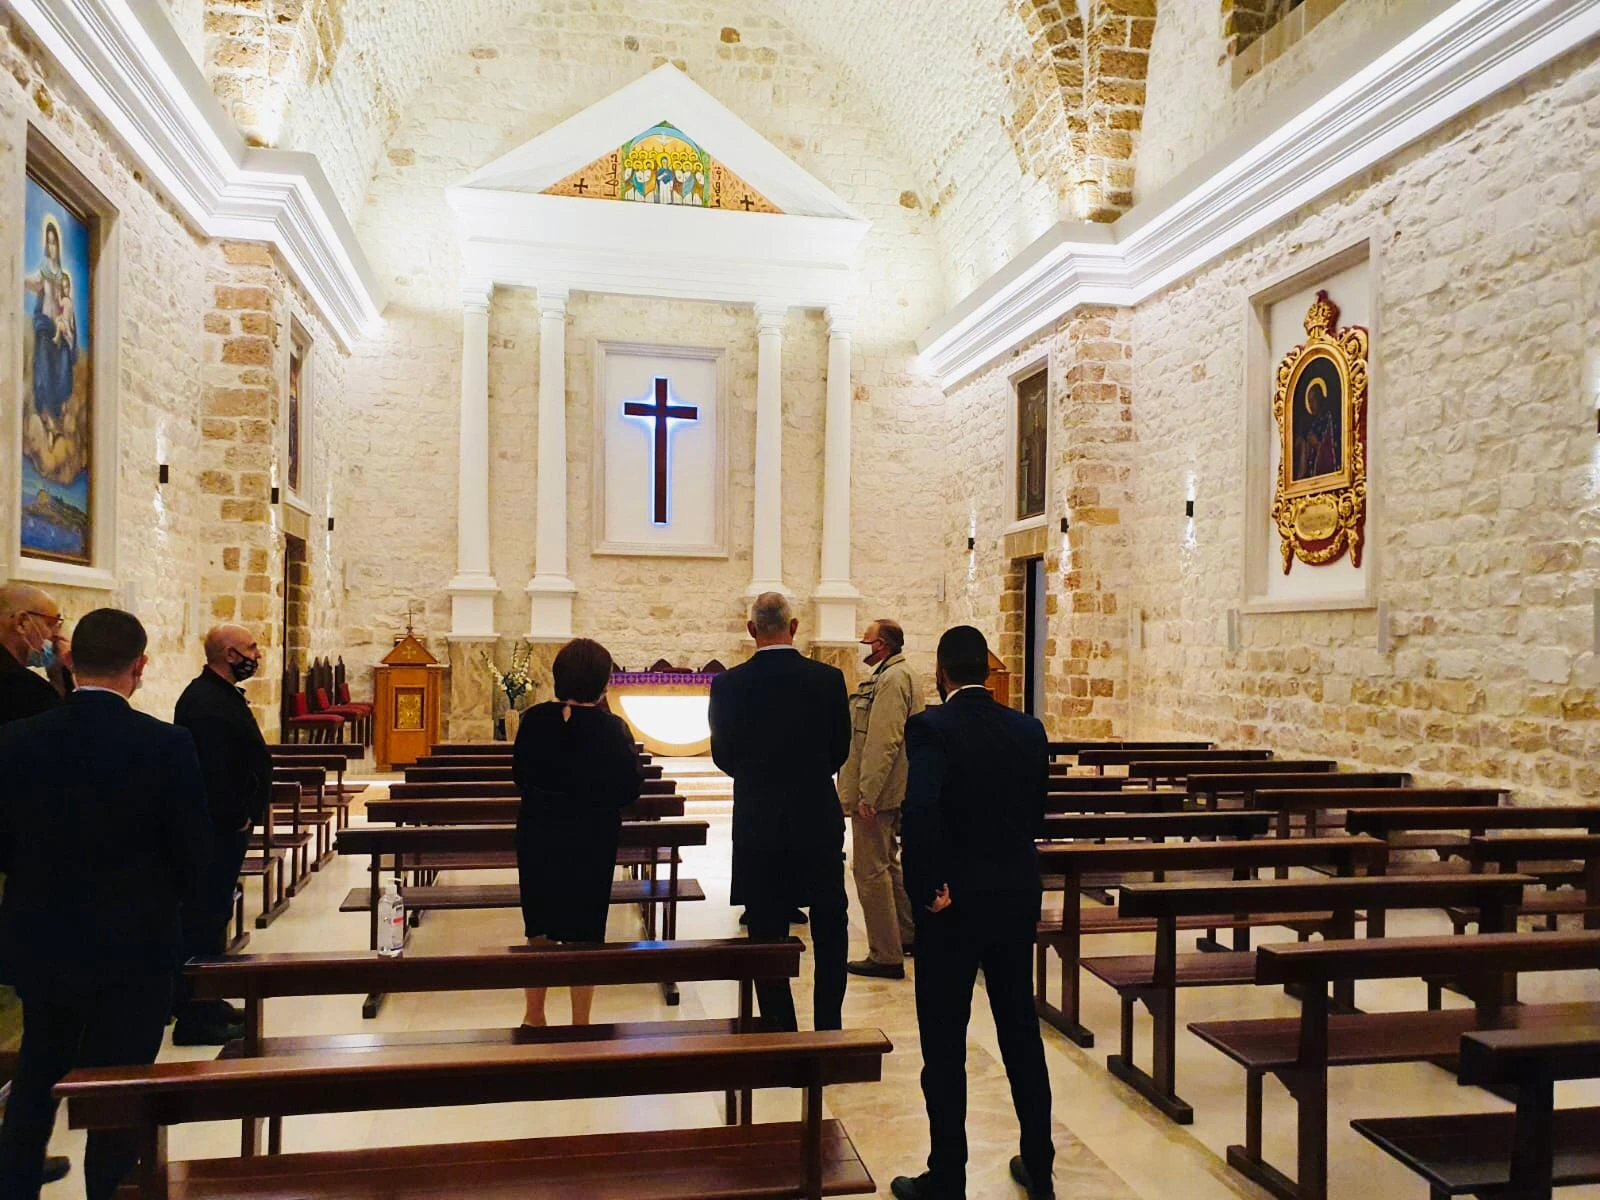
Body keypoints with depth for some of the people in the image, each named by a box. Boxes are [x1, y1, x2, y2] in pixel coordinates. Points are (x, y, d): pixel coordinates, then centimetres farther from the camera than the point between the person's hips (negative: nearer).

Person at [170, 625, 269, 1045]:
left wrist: (246, 814, 14)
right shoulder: (206, 702, -20)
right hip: (217, 829, -11)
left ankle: (205, 1003, 28)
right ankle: (195, 1018, 7)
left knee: (212, 915, 17)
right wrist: (238, 819, -17)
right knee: (205, 919, -2)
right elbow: (212, 772, -27)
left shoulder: (222, 695, 13)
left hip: (225, 826, 11)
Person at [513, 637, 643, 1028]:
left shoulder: (534, 720, -8)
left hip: (538, 837, 3)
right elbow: (630, 789, -9)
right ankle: (580, 1024, 18)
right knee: (584, 935, 9)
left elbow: (519, 774, 4)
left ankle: (534, 1014, 30)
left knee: (539, 929, 19)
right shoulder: (611, 728, -16)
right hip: (591, 842, -3)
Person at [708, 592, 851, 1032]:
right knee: (830, 929, 16)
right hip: (819, 819, 1)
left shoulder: (728, 685, -9)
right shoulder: (829, 679, -7)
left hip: (758, 823, 0)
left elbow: (724, 756, 1)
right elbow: (841, 750, 2)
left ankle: (781, 1032, 16)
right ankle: (829, 1029, 18)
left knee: (768, 934, 10)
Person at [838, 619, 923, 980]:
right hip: (890, 791, 11)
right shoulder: (899, 675, 16)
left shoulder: (892, 679, -17)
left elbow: (884, 742, -25)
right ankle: (908, 934, 33)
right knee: (887, 863, 21)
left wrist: (867, 794, -25)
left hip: (876, 791, -11)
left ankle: (886, 957, 0)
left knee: (871, 870, -6)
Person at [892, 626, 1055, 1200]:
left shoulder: (930, 727, -16)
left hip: (952, 906, -5)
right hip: (1017, 900, 6)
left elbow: (919, 810, -30)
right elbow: (1036, 813, 6)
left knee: (944, 1045, 7)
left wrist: (926, 889, -21)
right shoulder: (1029, 729, 1)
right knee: (1021, 1031, 18)